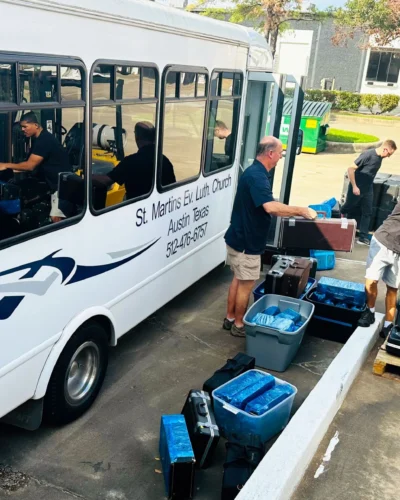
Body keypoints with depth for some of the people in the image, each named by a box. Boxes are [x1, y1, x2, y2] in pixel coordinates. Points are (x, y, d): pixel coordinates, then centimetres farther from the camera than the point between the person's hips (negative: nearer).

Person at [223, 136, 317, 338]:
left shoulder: (256, 173, 9)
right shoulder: (256, 176, -25)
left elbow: (266, 207, 15)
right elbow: (270, 207, -38)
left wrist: (295, 212, 9)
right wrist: (301, 211, -29)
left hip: (241, 238, 10)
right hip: (246, 242, -10)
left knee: (238, 280, 20)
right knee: (246, 284, 5)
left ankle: (230, 319, 33)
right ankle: (239, 325, 19)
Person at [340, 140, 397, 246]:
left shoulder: (380, 157, -1)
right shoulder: (368, 155, -23)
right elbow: (351, 169, -23)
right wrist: (354, 186, -22)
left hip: (368, 189, 7)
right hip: (357, 188, -7)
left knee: (367, 213, 6)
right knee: (348, 207, 12)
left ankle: (363, 237, 11)